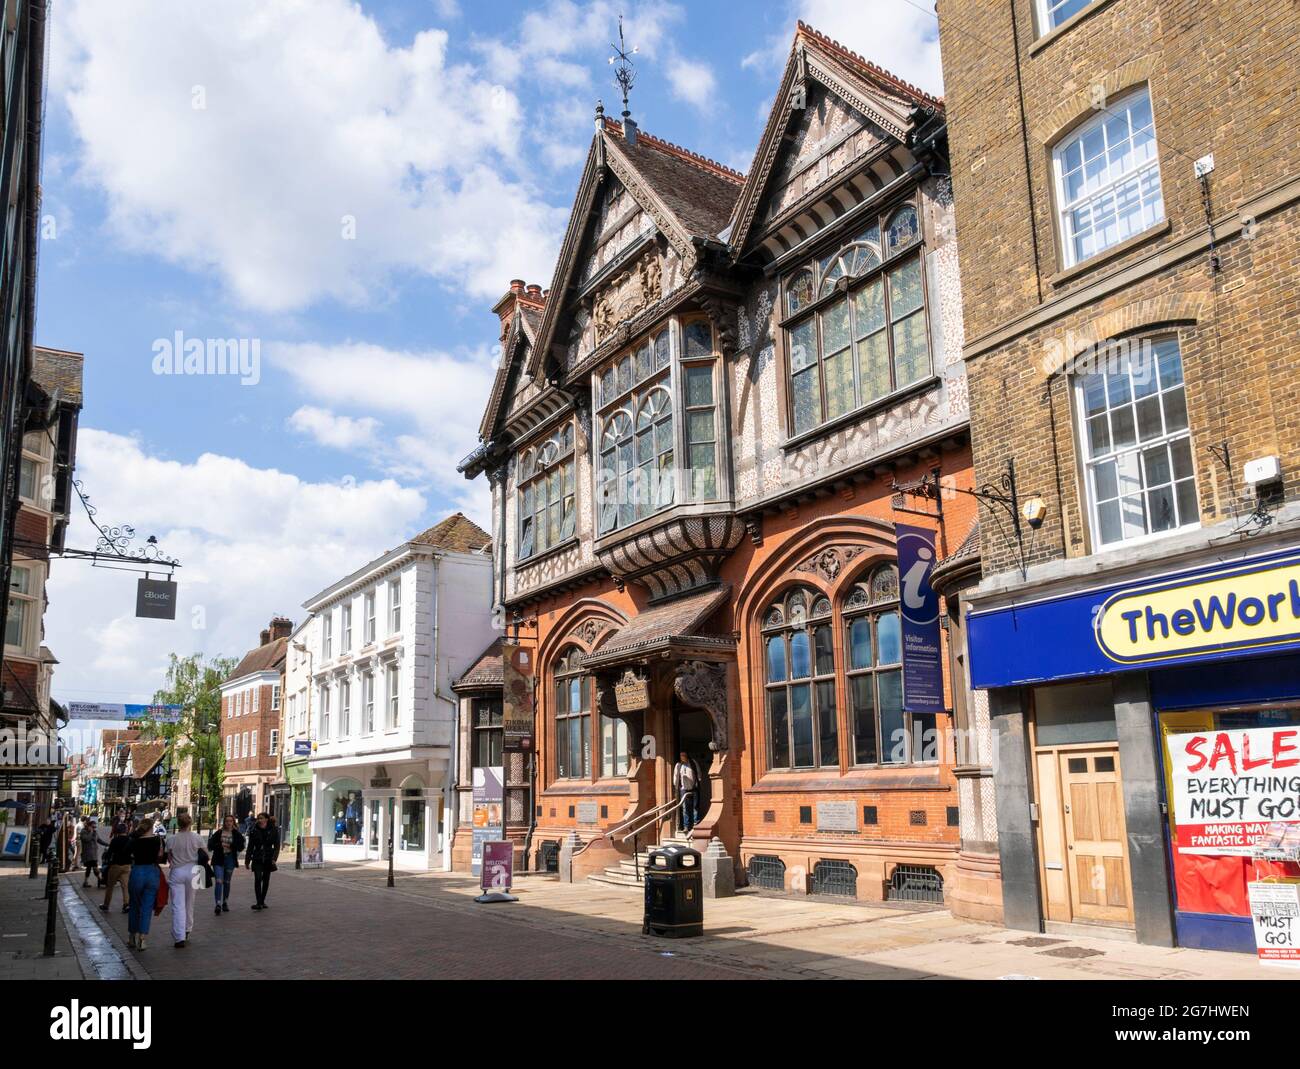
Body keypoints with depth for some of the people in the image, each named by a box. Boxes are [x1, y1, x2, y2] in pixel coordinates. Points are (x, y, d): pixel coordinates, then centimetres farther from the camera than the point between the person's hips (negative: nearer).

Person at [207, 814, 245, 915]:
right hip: (218, 859, -1)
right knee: (219, 881, -13)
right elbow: (210, 844, 0)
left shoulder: (237, 834, 1)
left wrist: (230, 845, -18)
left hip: (230, 859, 1)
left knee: (227, 882, 13)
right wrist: (220, 845, -17)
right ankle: (218, 904, -17)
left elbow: (241, 846, -5)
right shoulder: (218, 833, 2)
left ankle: (225, 903, 27)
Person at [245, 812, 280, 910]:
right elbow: (250, 847, 7)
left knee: (266, 880, 8)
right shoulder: (254, 831, 0)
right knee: (257, 879, -14)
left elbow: (277, 846, 0)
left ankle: (262, 901, 20)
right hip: (257, 859, -1)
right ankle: (259, 903, -17)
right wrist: (247, 860, 6)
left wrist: (274, 858, -11)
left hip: (268, 859, 1)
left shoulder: (274, 830, -2)